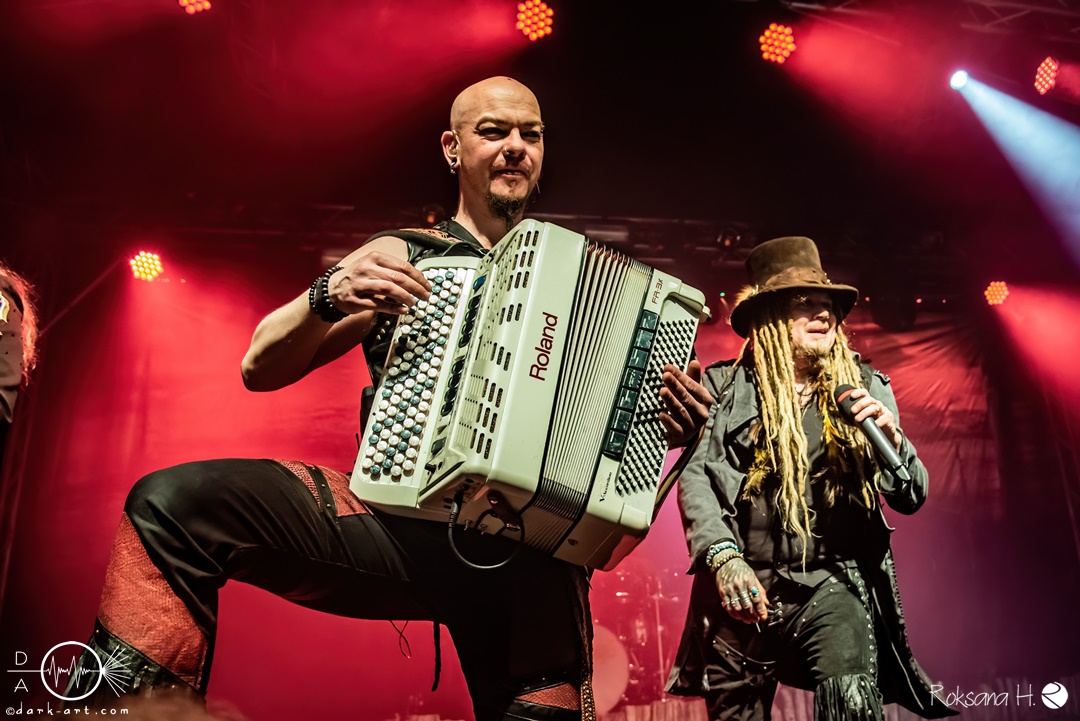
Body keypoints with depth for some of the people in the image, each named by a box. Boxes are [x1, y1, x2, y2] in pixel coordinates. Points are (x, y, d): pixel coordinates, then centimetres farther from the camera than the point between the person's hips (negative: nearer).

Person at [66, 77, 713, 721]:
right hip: (400, 517, 0)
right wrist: (330, 297, -12)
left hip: (529, 554, 1)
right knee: (175, 501, -19)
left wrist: (676, 423, -7)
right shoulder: (400, 256, 12)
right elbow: (260, 368, 7)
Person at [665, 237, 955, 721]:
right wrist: (723, 557, -20)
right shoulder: (725, 387, 3)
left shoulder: (865, 389, 8)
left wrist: (891, 437, -13)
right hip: (742, 588, 1)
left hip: (832, 583, 0)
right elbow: (695, 475, -6)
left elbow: (911, 499, 7)